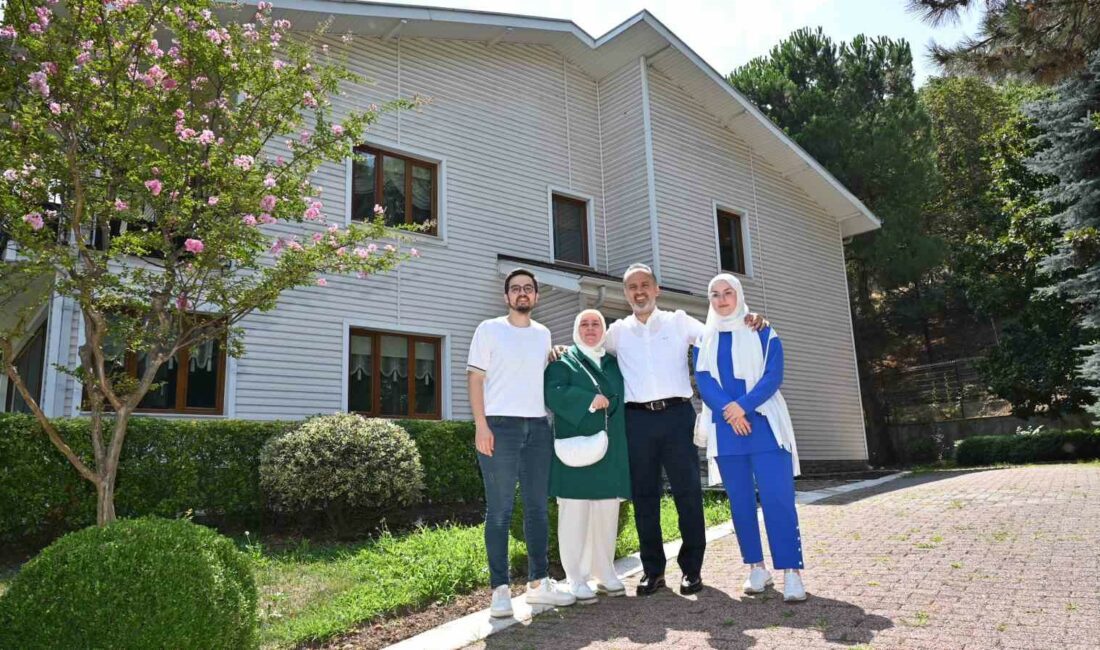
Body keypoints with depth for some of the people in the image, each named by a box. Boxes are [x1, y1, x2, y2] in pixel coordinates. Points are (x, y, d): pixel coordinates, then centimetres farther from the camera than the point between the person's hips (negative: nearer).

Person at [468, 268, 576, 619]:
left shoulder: (544, 334, 15)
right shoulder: (490, 329, 3)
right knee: (499, 510, -2)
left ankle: (538, 582, 19)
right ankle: (500, 589, 6)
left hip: (538, 426, 5)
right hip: (500, 425, -4)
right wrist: (481, 425, -12)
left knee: (538, 508, 9)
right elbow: (475, 378, -3)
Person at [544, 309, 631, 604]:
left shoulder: (615, 363, 20)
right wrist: (590, 400, -14)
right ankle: (577, 580, 4)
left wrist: (609, 402, -2)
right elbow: (553, 392, -12)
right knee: (575, 513, -3)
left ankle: (605, 573, 19)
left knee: (606, 514, 7)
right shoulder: (563, 361, 5)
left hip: (610, 451, 4)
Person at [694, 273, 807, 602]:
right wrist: (729, 411, -16)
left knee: (778, 497, -10)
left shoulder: (763, 333, 7)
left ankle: (791, 571, -7)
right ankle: (756, 568, 14)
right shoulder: (705, 340, 13)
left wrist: (743, 406, -18)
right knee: (740, 500, 5)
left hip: (763, 424, -2)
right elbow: (704, 382, 0)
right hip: (725, 429, 3)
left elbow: (773, 375, -5)